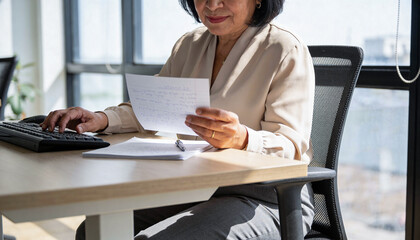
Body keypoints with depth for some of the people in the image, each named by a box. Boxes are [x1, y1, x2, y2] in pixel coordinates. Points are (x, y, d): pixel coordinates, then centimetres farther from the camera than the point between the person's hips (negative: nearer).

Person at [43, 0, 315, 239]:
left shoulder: (287, 51, -9)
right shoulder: (190, 45, 12)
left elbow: (291, 147, -16)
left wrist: (242, 138, -38)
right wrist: (102, 119, -7)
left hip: (267, 200, -6)